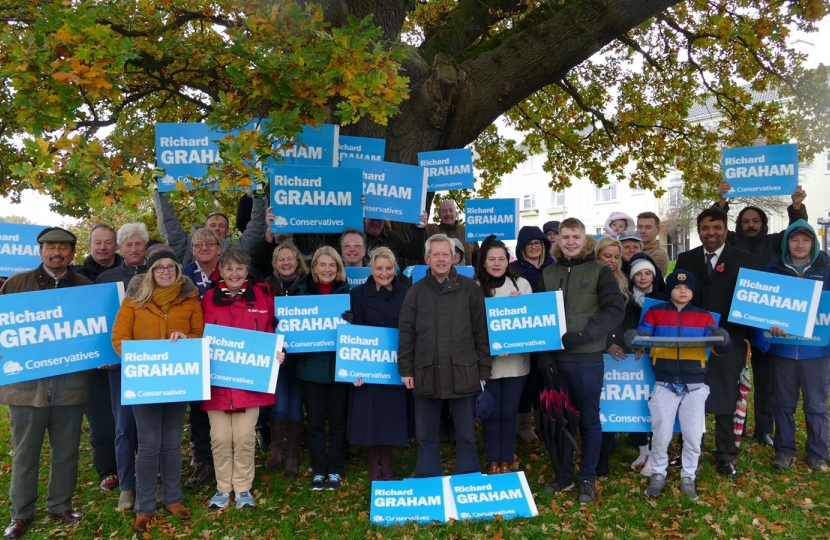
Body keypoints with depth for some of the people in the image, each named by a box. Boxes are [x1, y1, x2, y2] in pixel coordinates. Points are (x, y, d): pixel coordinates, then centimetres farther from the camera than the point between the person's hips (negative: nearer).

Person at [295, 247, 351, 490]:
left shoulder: (346, 292, 2)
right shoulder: (303, 291, 3)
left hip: (339, 365, 0)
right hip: (311, 366, 1)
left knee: (338, 421, 8)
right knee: (315, 422, 8)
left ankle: (335, 471, 21)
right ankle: (318, 471, 21)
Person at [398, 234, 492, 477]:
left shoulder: (470, 288, 2)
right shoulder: (416, 291, 7)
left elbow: (481, 331, 1)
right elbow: (406, 334, 7)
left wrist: (484, 370, -2)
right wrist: (405, 369, 1)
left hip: (463, 373, -2)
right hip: (426, 374, 2)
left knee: (466, 435, 9)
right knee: (426, 436, 11)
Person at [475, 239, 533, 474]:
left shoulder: (521, 284, 3)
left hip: (516, 360, 1)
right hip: (487, 361, -1)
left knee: (509, 413, 9)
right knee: (491, 413, 7)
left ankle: (507, 462, 23)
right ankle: (492, 462, 22)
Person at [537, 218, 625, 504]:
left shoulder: (599, 271, -1)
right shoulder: (549, 272, 10)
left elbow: (616, 310, -10)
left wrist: (581, 335, -20)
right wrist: (543, 354, -1)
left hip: (587, 358, -3)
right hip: (554, 358, 4)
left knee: (589, 419, 8)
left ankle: (588, 478, 23)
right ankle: (564, 475, 28)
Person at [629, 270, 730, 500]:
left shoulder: (704, 317, 8)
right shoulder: (655, 313, 4)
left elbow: (719, 347, 4)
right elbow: (642, 337, -2)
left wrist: (722, 340, -21)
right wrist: (632, 338, -26)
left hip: (695, 386, 1)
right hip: (664, 384, -1)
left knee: (693, 437, 6)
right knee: (661, 435, 5)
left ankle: (688, 478, 24)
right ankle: (658, 475, 23)